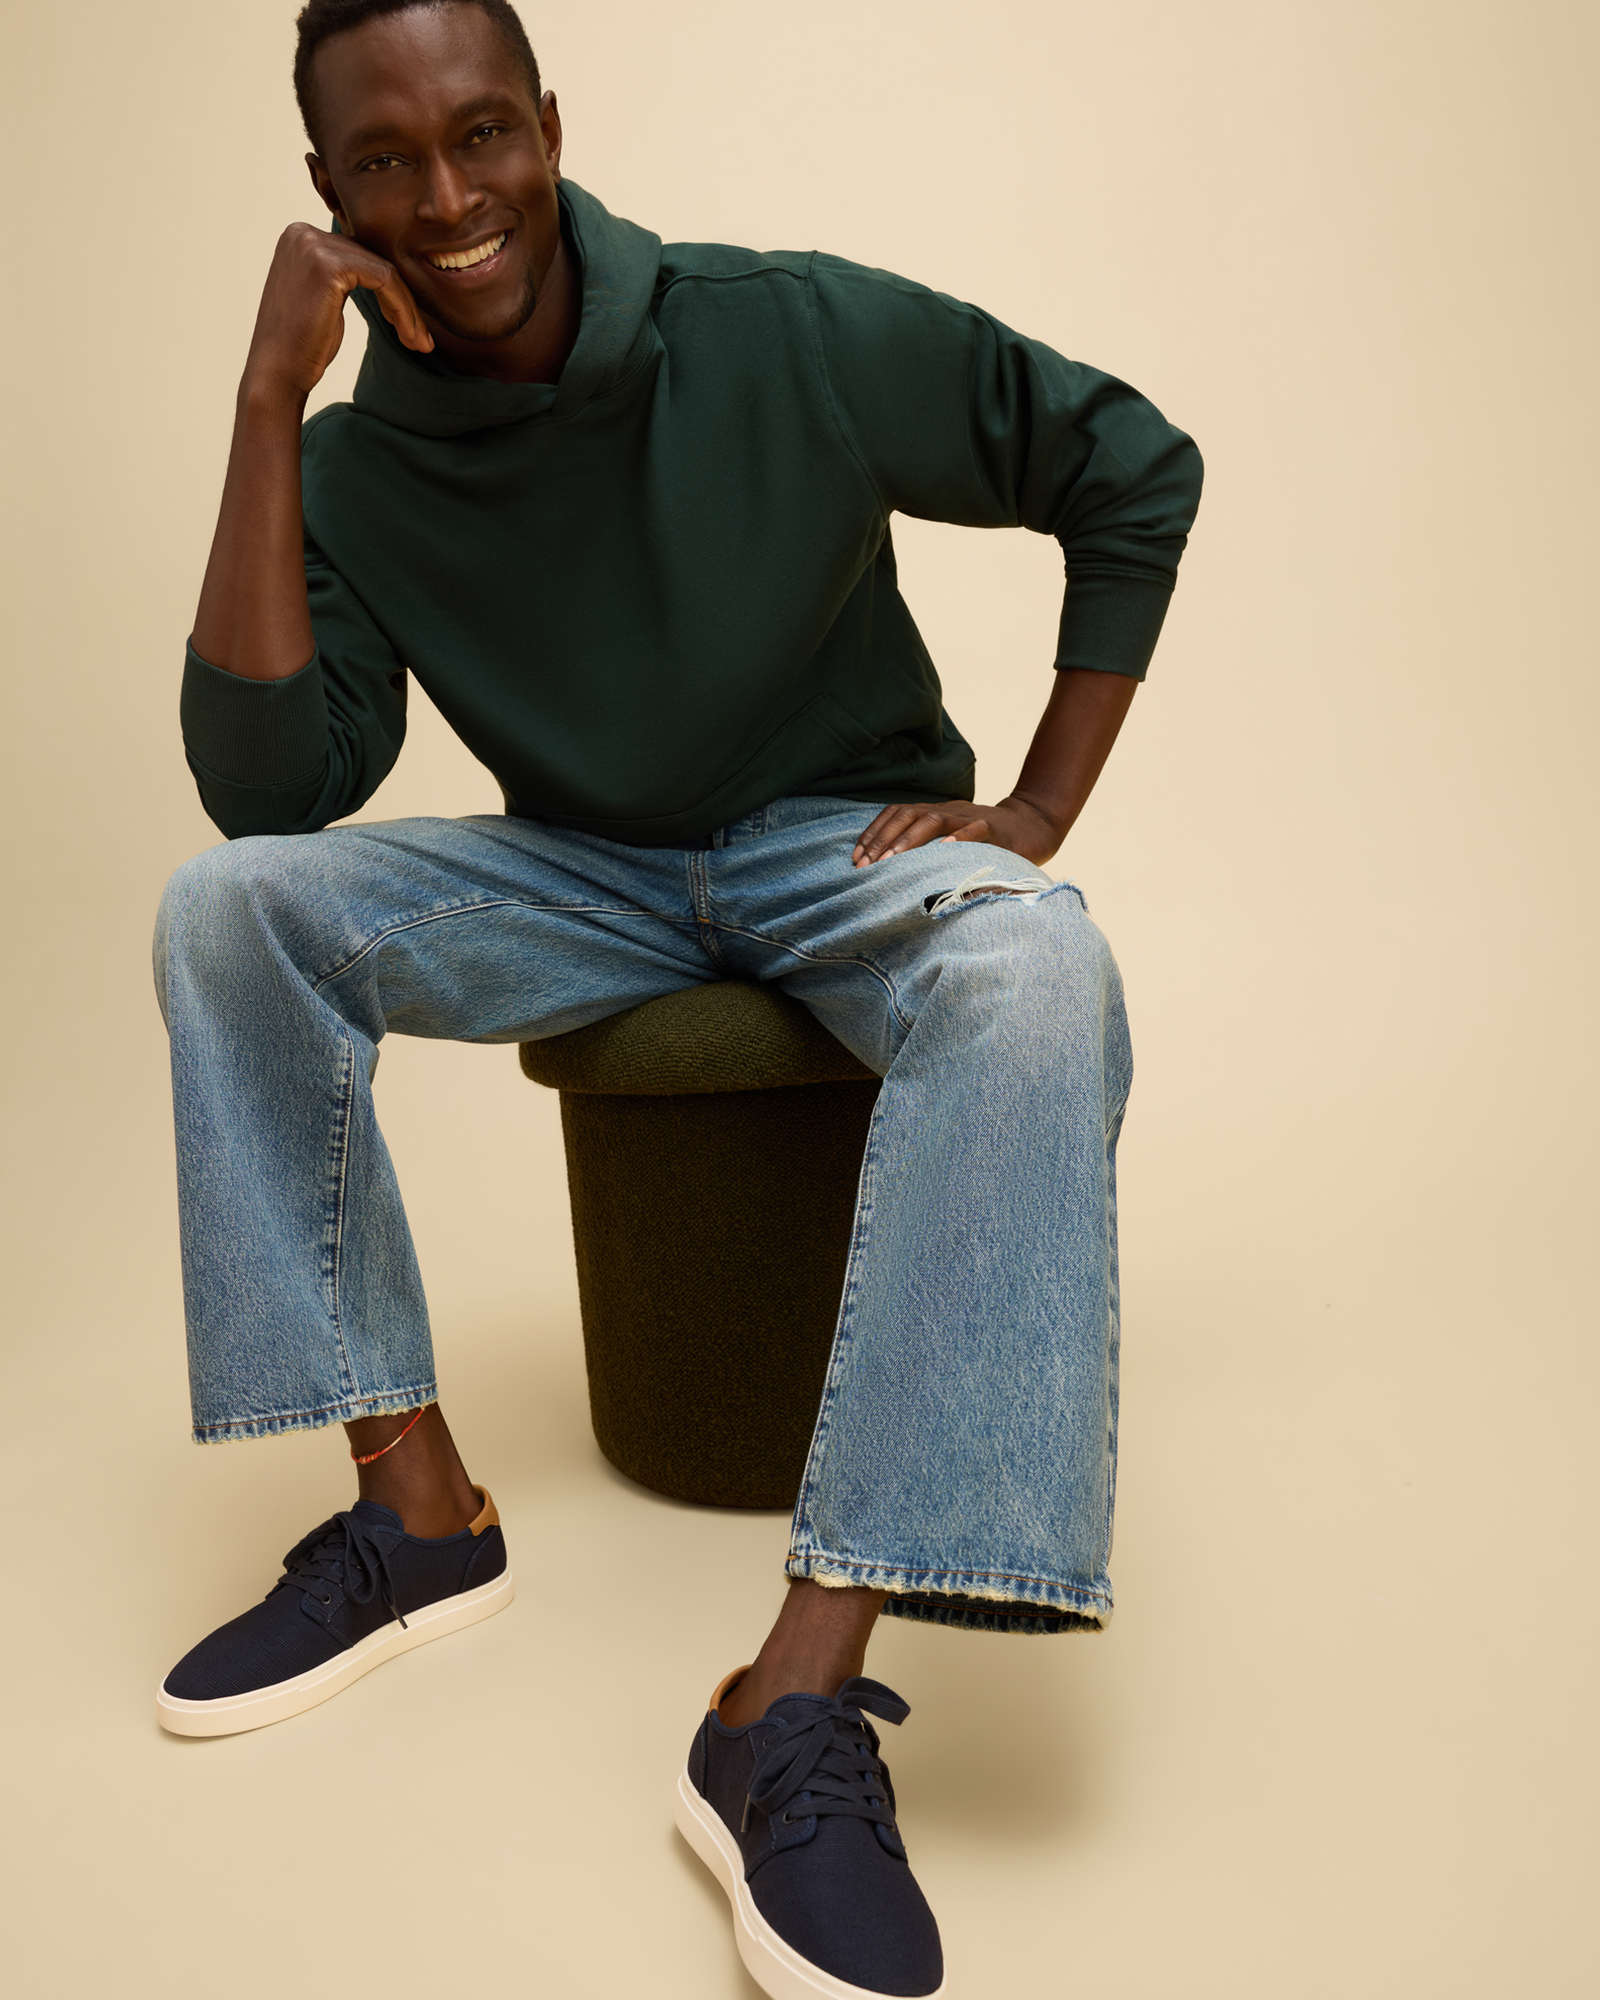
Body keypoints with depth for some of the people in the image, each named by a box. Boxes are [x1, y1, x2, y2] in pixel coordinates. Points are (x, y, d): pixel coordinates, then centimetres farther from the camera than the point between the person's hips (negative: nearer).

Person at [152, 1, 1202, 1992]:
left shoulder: (790, 337, -12)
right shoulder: (356, 468, -3)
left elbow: (1134, 470, -5)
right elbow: (270, 788, -16)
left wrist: (1039, 810, -10)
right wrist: (269, 404, -19)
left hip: (847, 843, -3)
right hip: (587, 874, 3)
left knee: (1038, 976, -37)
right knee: (226, 909, -17)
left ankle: (798, 1703, -40)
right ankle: (416, 1506, -16)